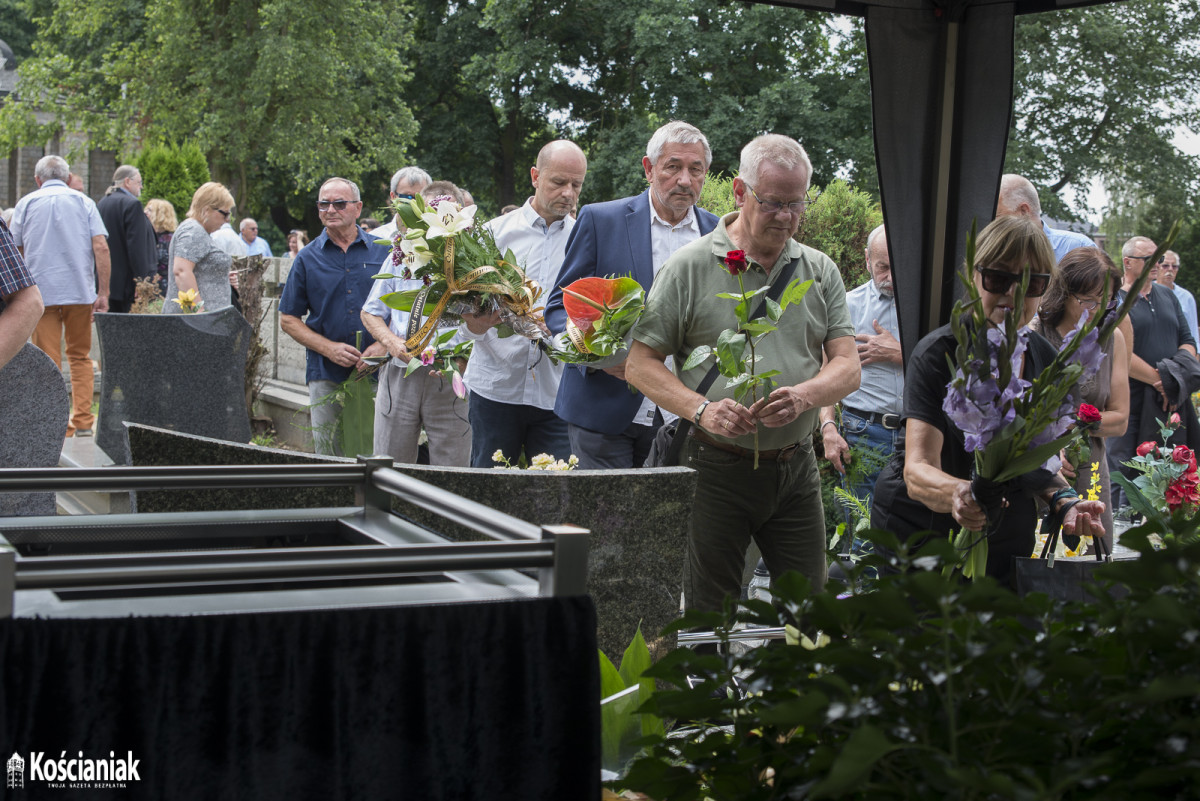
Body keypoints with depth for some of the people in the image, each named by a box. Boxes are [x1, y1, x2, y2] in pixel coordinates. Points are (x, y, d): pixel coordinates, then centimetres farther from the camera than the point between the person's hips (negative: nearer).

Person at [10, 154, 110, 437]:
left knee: (48, 361, 2)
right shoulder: (83, 201, 6)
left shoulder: (26, 203, 7)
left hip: (40, 291, -1)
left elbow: (16, 251, 9)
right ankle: (83, 421, 6)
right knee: (80, 357, 12)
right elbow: (101, 247, -4)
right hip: (80, 291, 1)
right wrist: (103, 292, -2)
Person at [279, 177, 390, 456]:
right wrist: (329, 348, -7)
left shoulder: (383, 252, 5)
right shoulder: (307, 259, 7)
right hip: (326, 375, 1)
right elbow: (288, 319, 8)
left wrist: (383, 345, -9)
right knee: (329, 456, 3)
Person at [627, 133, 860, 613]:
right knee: (709, 620, 4)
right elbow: (641, 364, -4)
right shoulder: (689, 267, -3)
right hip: (716, 466, -3)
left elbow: (847, 367, 3)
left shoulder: (820, 271, 9)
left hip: (796, 467, 4)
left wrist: (803, 394, -19)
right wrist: (702, 410, -20)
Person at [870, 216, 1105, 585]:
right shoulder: (938, 353, -18)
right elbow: (917, 471, -28)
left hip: (1006, 537, 5)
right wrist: (957, 492, -50)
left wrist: (1064, 502, -12)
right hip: (918, 528, -4)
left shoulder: (1046, 361, -2)